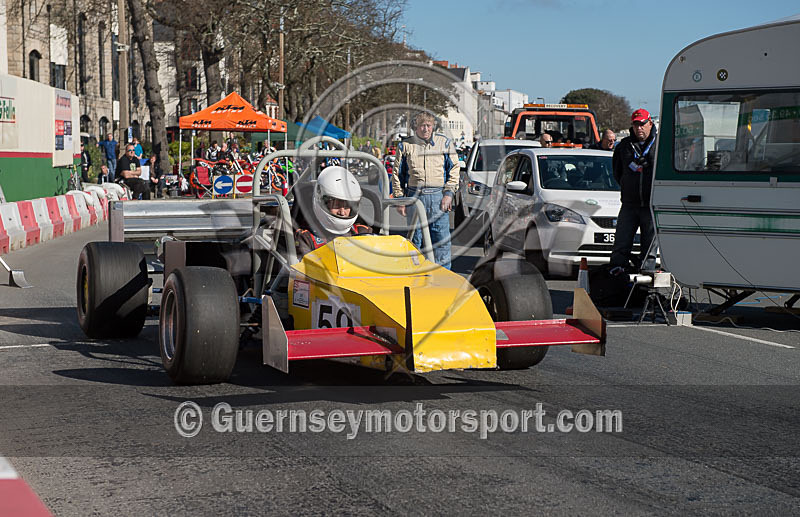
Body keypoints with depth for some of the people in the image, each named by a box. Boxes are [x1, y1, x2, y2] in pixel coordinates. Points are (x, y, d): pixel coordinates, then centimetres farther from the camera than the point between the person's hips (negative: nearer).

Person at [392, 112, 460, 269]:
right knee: (415, 238, 5)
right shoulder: (405, 145, 8)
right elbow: (397, 174, 12)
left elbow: (454, 170, 7)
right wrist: (400, 199, 5)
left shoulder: (444, 143, 7)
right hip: (415, 196, 1)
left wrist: (448, 194, -3)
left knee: (441, 238, -3)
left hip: (438, 197, -1)